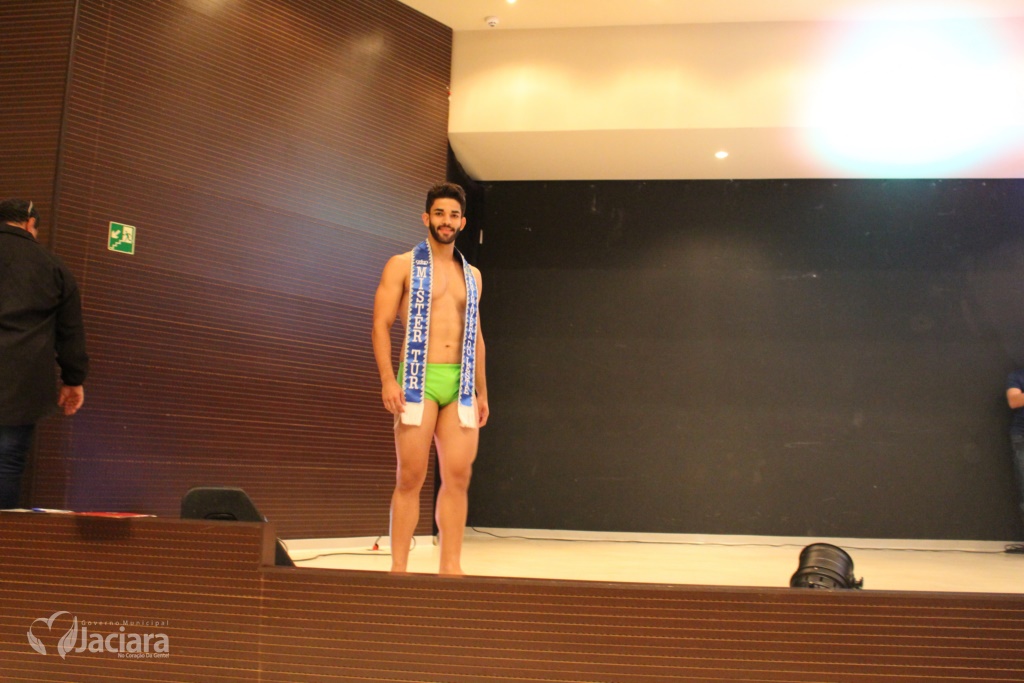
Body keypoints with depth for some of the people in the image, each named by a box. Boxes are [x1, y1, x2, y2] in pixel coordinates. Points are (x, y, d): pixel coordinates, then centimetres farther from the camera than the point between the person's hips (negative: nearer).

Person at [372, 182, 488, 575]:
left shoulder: (472, 275, 19)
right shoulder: (403, 266, 4)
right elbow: (381, 325, -3)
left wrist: (482, 391, 16)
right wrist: (388, 379, -15)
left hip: (461, 384, 4)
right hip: (418, 380, -4)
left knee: (458, 477, -1)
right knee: (410, 478, -4)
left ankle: (450, 566, 6)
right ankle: (398, 567, 4)